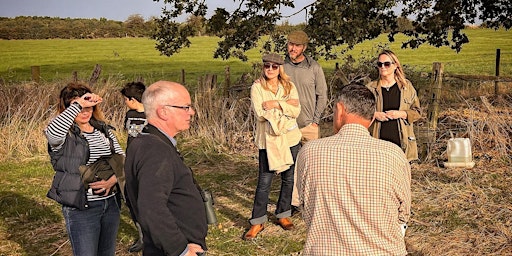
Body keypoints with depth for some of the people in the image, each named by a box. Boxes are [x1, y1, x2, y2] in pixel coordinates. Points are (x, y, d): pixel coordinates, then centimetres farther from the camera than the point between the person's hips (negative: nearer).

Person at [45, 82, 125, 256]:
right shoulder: (64, 136, -9)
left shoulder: (104, 130, 8)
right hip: (80, 209, -6)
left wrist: (113, 179, -11)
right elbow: (51, 132, -34)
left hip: (111, 203, 6)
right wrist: (78, 104, -32)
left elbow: (122, 160, 9)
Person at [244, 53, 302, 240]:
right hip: (268, 139, -3)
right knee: (264, 181, -2)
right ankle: (257, 222, 9)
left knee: (289, 179, 11)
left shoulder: (289, 86, 5)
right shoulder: (257, 87, -3)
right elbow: (260, 114, -15)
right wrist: (285, 105, -13)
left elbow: (296, 111, -7)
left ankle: (283, 215, 28)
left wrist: (276, 104, -17)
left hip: (290, 138, 3)